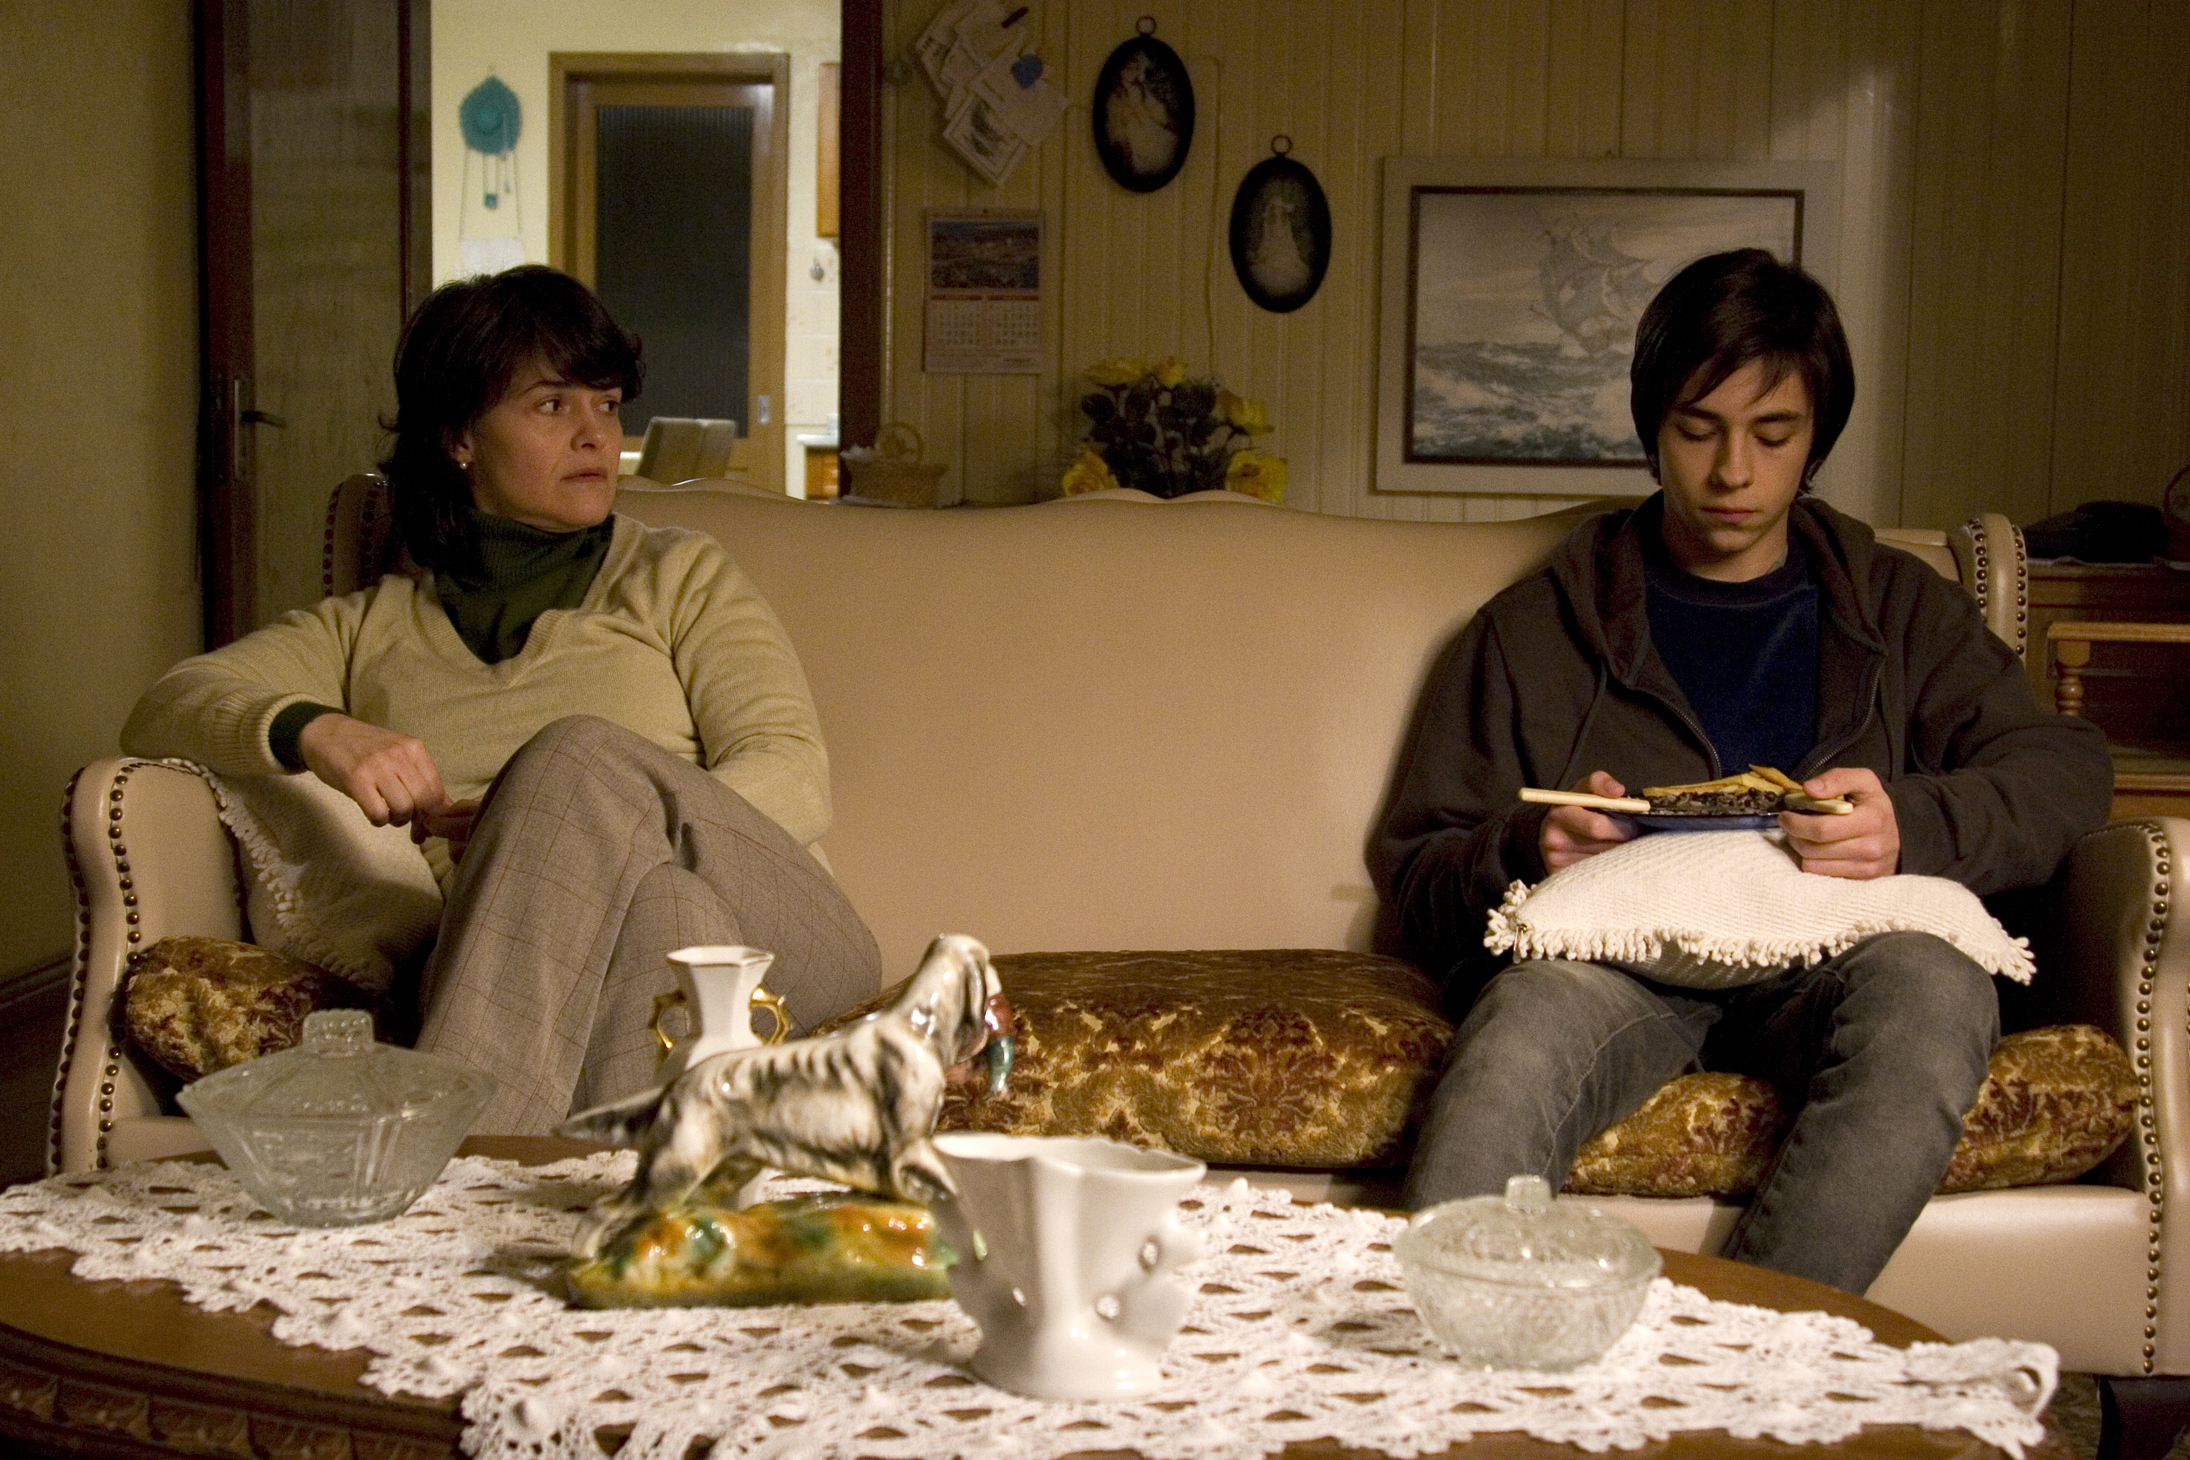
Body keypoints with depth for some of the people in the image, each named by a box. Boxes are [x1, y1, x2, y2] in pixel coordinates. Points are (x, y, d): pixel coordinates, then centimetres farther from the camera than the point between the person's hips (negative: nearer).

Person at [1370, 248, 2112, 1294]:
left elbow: (2064, 766, 8)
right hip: (1608, 954, -1)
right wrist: (1526, 852, -8)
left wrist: (1911, 827, -13)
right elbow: (1411, 870, 15)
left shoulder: (1897, 608, 25)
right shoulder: (1537, 627, 21)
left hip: (1824, 957, 1)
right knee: (1531, 1023, -38)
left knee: (1933, 985, -36)